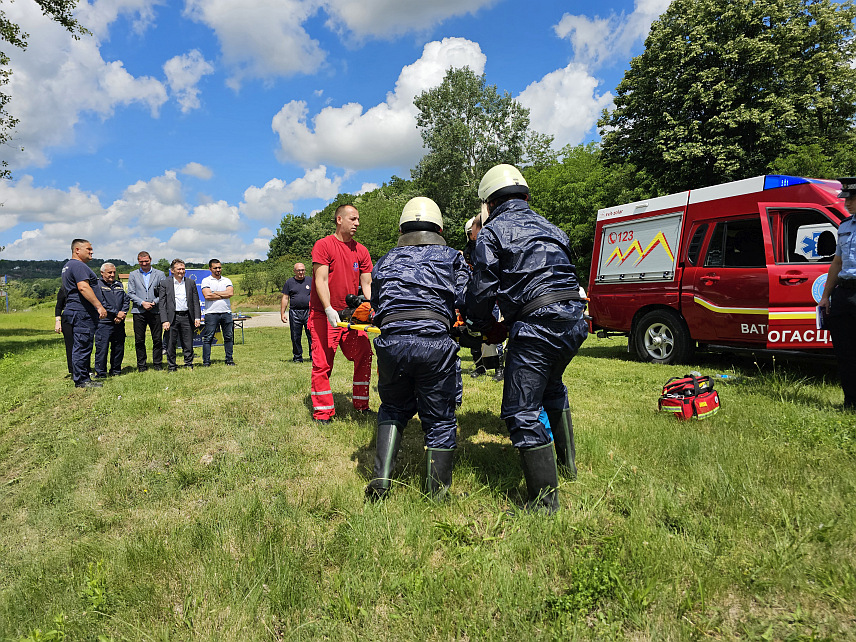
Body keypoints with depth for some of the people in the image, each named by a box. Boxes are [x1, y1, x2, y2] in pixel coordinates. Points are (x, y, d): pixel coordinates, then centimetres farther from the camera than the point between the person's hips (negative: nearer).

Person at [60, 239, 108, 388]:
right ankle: (81, 380, -4)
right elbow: (83, 287, -24)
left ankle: (79, 377, 20)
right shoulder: (79, 266, -13)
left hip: (75, 311, 11)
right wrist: (99, 306, -25)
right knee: (82, 346, -7)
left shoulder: (67, 266, 23)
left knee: (78, 346, 14)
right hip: (82, 313, -11)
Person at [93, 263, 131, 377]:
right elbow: (102, 304, -11)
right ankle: (100, 373, 3)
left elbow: (127, 300, 13)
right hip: (103, 323, -6)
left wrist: (123, 313, -5)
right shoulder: (97, 285, -1)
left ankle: (116, 370, 22)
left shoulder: (119, 284, 17)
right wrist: (116, 313, -12)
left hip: (119, 322, 6)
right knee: (102, 347, -5)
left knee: (119, 347, 9)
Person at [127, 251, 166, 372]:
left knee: (157, 340, 0)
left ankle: (157, 364, 11)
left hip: (155, 311, -1)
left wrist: (154, 302, -10)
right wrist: (142, 303, -9)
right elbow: (131, 293, 5)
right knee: (139, 340, 3)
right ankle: (141, 365, 11)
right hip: (139, 311, 1)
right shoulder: (133, 275, 12)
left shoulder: (160, 274, 10)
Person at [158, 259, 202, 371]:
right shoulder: (165, 283, 2)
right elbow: (162, 303, -1)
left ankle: (189, 365, 18)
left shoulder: (190, 283, 9)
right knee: (171, 344, 4)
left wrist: (197, 317, 0)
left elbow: (196, 302, 10)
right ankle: (171, 366, 15)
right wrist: (164, 321, -10)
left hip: (187, 317, 2)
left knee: (188, 344, 6)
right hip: (172, 317, -1)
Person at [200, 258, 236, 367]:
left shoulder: (227, 281, 12)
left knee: (229, 337, 6)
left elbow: (231, 293, -6)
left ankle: (229, 359, 15)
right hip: (211, 313, -3)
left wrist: (214, 293, -8)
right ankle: (206, 361, 5)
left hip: (226, 312, 3)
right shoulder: (206, 281, 3)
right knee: (208, 338, -2)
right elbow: (207, 296, -12)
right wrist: (224, 295, -5)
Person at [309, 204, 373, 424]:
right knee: (322, 363, -4)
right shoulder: (323, 245, -6)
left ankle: (361, 406, 16)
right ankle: (322, 412, 7)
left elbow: (366, 285, 7)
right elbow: (321, 281, -14)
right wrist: (329, 309, -25)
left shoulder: (361, 251, 9)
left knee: (364, 357, 2)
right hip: (324, 315, -5)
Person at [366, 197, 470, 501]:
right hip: (434, 342, -2)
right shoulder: (451, 257, 15)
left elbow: (376, 303, 20)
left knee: (393, 408, 25)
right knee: (440, 419, 12)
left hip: (391, 342, 2)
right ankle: (437, 495, 19)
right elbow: (467, 300, 3)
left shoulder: (386, 261, 22)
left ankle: (381, 477, 11)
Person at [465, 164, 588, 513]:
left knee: (522, 413, 0)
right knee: (551, 386, 32)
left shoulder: (492, 232, 2)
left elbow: (482, 289, -3)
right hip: (574, 320, 8)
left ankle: (545, 501, 4)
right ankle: (567, 462, 44)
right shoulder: (547, 226, 24)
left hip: (537, 326, -8)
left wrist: (482, 325, 16)